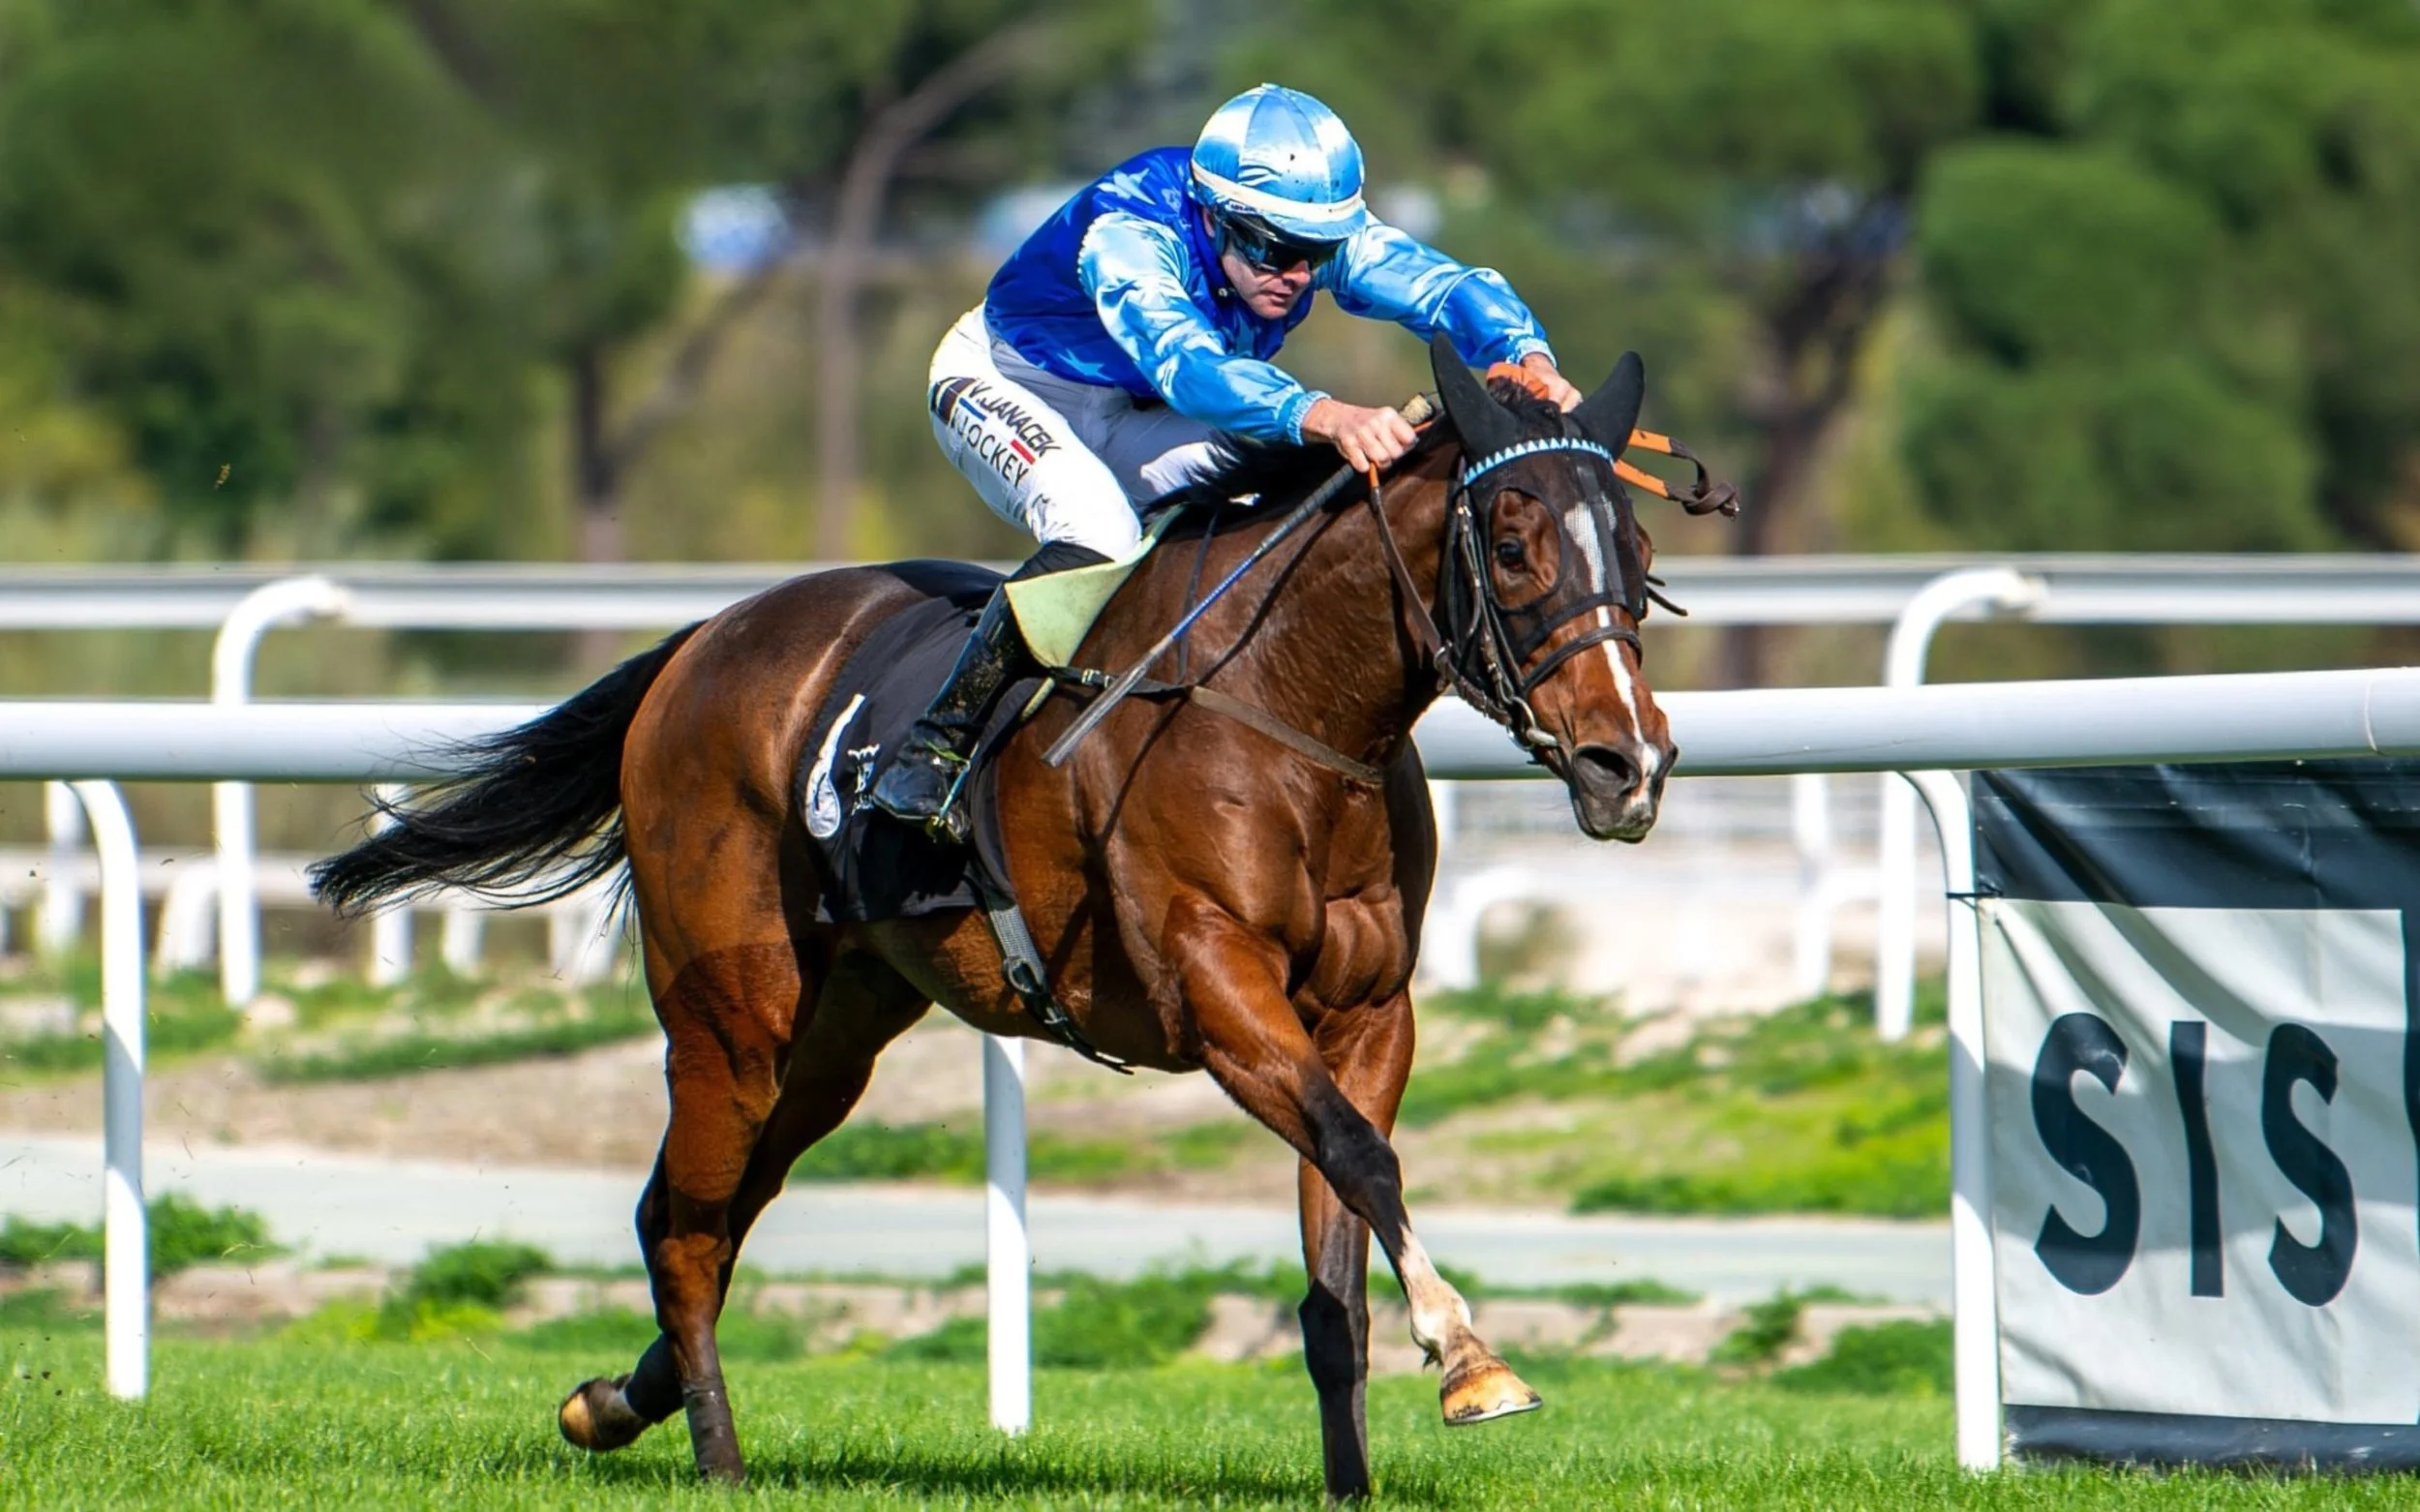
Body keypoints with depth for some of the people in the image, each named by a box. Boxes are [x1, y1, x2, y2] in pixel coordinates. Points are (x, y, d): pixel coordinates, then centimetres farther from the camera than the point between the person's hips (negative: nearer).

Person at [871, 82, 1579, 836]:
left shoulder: (1322, 229, -22)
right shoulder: (1125, 232, -40)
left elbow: (1444, 285, -32)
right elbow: (1182, 360, -57)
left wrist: (1529, 358, -55)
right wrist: (1321, 415, -74)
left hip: (1139, 417, 6)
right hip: (1006, 389, -6)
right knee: (1097, 531, -35)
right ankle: (935, 746, -27)